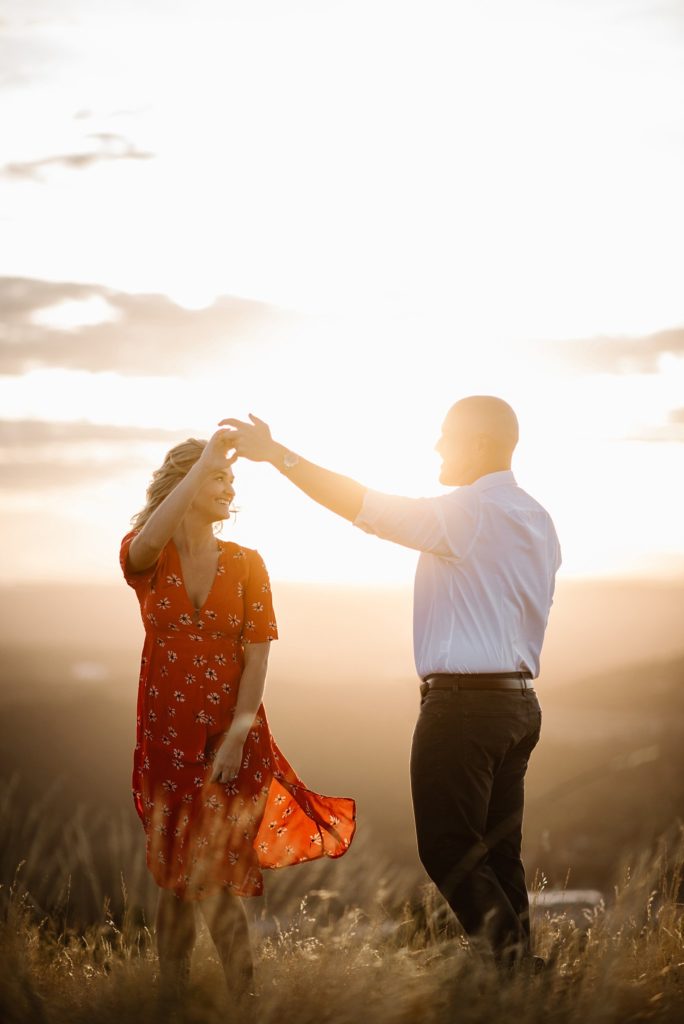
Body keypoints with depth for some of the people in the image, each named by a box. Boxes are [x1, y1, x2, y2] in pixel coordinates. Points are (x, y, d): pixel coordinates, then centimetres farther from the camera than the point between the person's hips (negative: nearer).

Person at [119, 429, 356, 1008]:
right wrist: (207, 458, -28)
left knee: (216, 879, -3)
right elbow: (148, 539, -26)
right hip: (168, 734, 0)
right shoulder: (148, 561, 0)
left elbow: (258, 656, -3)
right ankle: (171, 996, 16)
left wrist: (237, 734, -14)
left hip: (233, 735, 0)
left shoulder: (246, 563, 2)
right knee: (176, 879, 7)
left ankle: (244, 1002, 4)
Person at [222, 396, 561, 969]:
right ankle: (522, 967, 10)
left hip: (463, 701, -9)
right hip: (518, 700, 9)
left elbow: (365, 507, -17)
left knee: (449, 853, -3)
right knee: (499, 854, 11)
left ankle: (511, 959, -12)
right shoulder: (537, 519, 15)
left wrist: (277, 454, -13)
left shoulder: (470, 511, -13)